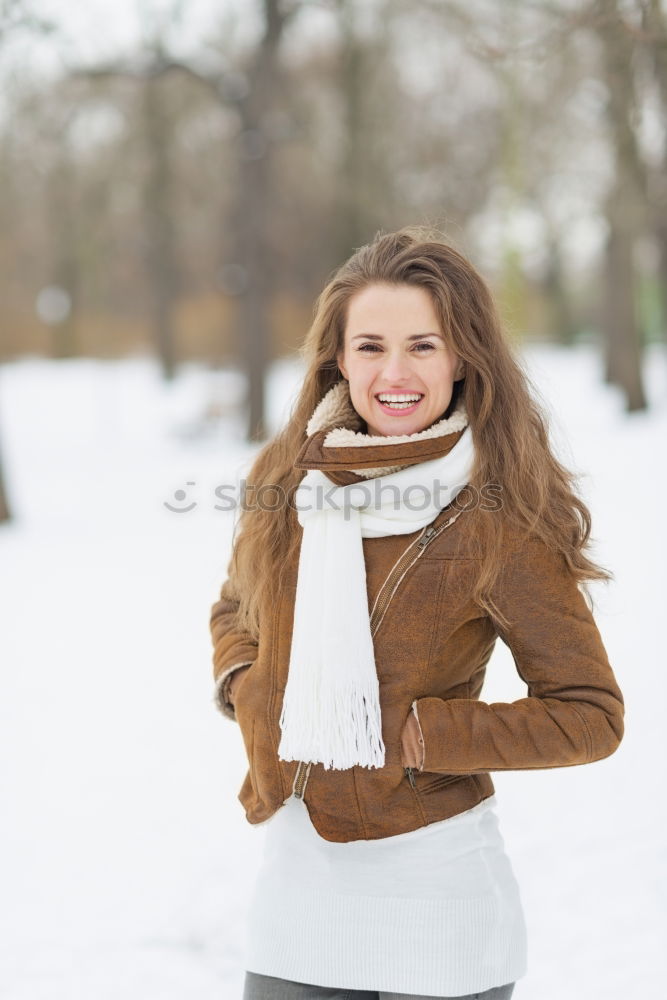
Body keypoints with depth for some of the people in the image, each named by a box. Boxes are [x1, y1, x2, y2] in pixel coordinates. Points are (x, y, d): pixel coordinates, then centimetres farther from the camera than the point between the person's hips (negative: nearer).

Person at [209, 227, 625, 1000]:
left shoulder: (499, 523, -13)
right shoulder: (284, 481, 1)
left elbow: (591, 716, -9)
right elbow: (236, 610, 20)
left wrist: (416, 734, -15)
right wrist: (242, 686, -1)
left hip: (434, 886, -4)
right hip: (295, 878, 4)